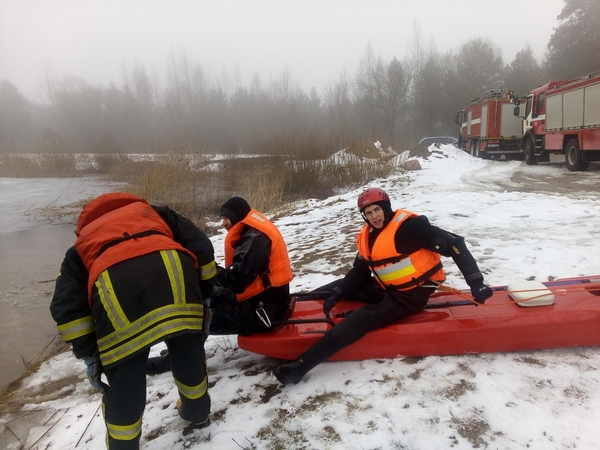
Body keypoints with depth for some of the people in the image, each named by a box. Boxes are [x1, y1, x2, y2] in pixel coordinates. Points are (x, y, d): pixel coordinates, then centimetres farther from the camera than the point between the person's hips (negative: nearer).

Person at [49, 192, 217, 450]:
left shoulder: (81, 246, 38)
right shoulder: (156, 213, 40)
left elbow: (66, 306, 22)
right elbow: (202, 248, 25)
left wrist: (88, 355, 24)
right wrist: (204, 295, 31)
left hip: (114, 283, -1)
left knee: (124, 381, 17)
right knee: (189, 351, 27)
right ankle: (197, 413, 48)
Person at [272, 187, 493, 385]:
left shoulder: (409, 226, -20)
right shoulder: (366, 237, 4)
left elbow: (454, 244, -20)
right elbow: (359, 273, 8)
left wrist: (475, 282, -24)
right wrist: (337, 293, -8)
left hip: (412, 294, -9)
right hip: (388, 289, 9)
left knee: (364, 318, -26)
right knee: (338, 286, 8)